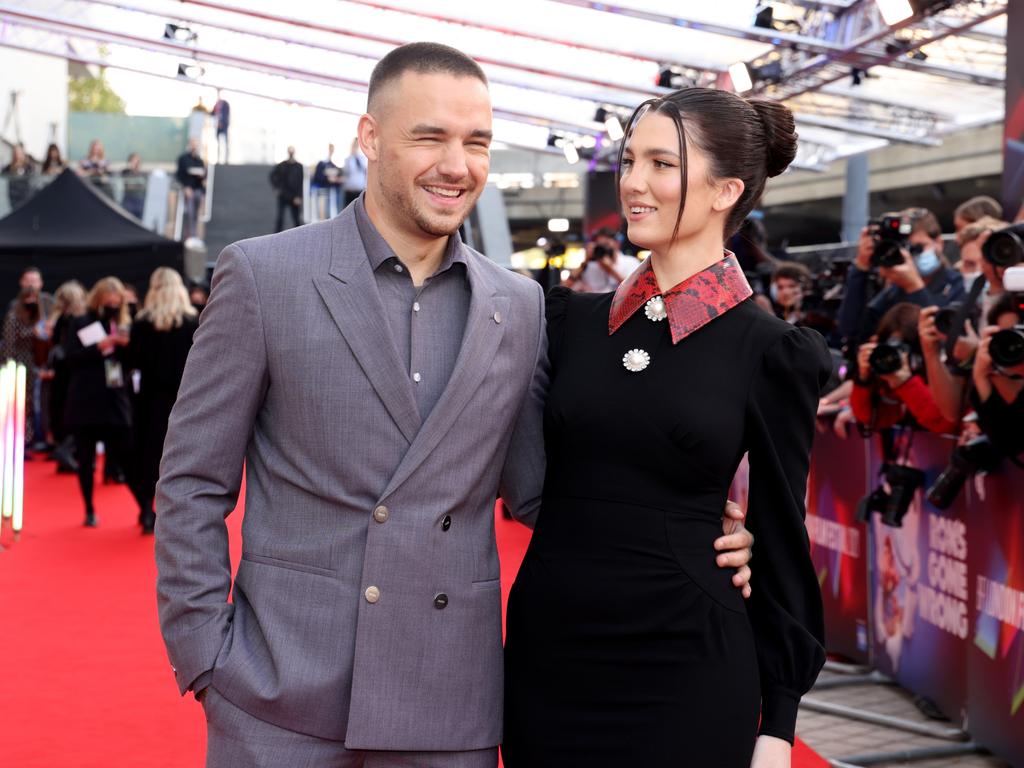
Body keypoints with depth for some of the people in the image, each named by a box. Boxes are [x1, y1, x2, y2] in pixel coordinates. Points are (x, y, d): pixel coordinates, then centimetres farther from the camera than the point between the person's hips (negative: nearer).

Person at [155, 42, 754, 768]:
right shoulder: (262, 275, -3)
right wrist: (206, 657, -6)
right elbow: (193, 484, 0)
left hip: (452, 707, 3)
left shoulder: (520, 306, 8)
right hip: (284, 704, -3)